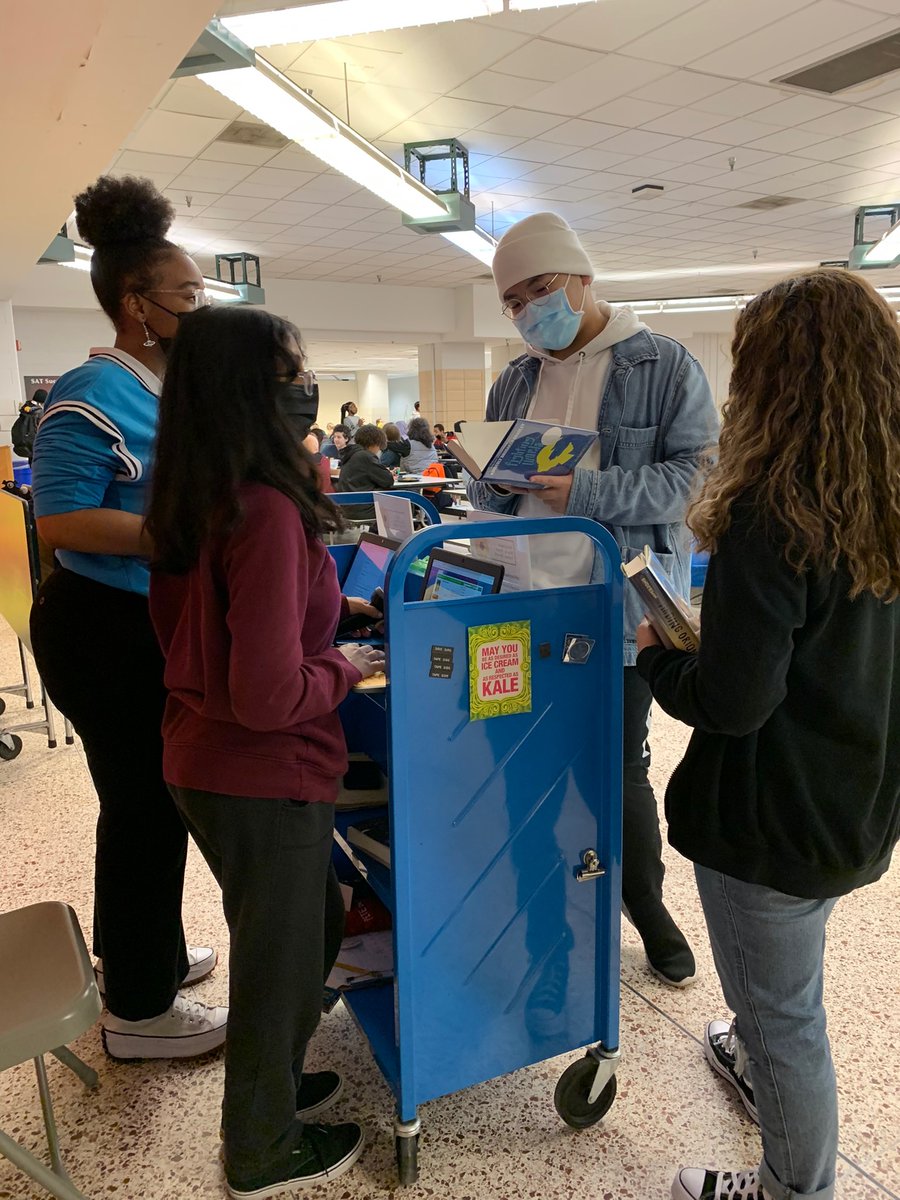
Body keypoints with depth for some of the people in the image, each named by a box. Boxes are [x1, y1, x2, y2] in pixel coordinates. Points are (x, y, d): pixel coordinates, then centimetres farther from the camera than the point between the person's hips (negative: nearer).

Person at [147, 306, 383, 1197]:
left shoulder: (187, 501, 1)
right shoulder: (267, 509, -27)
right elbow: (270, 696, -29)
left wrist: (328, 614, 10)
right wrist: (347, 668, -11)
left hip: (200, 756, 9)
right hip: (263, 778, -8)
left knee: (315, 924, 28)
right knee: (280, 958, 15)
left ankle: (267, 1084, 50)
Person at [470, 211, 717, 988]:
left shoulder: (665, 367, -3)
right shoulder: (513, 384, 12)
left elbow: (697, 471, -13)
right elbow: (489, 493, 15)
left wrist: (587, 494, -22)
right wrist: (496, 477, -10)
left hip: (621, 609, -4)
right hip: (528, 607, 4)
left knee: (622, 767, 8)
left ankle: (646, 907, 32)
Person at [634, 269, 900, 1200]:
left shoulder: (772, 515, -26)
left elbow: (731, 703, -27)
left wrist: (655, 656, -8)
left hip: (777, 818, -8)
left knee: (780, 1010, 14)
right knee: (784, 978, 33)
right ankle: (757, 1063, 59)